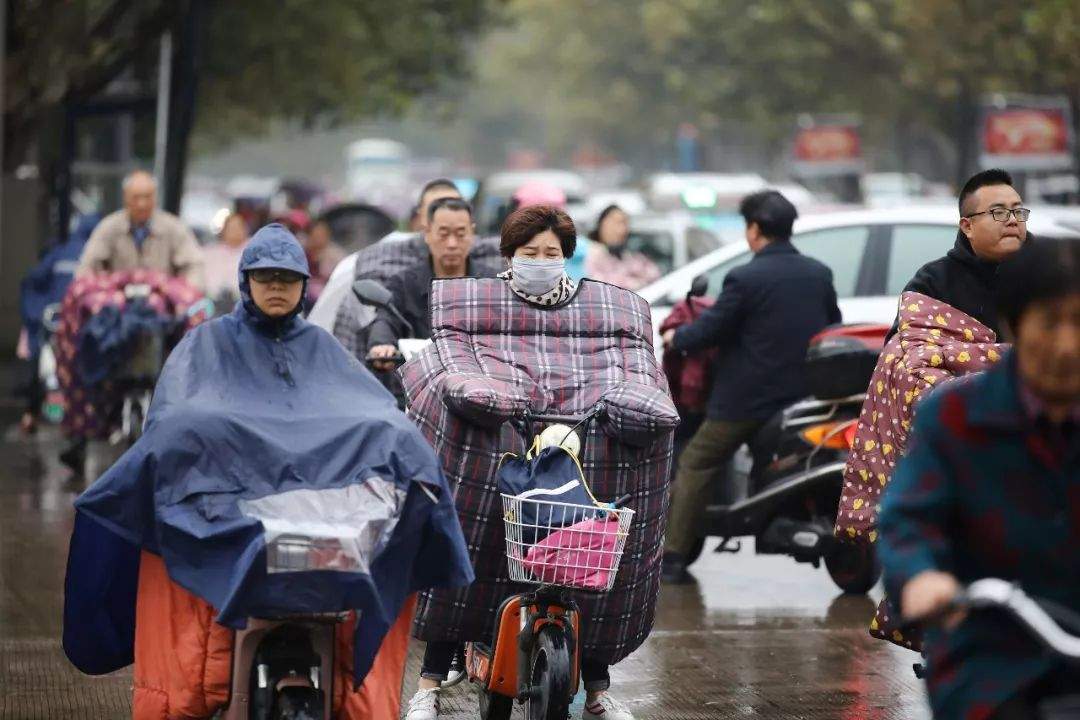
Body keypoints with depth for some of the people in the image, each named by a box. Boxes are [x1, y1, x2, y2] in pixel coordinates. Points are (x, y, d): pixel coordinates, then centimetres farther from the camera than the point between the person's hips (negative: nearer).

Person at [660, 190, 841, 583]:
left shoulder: (745, 279, -16)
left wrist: (676, 337, 10)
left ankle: (672, 557, 1)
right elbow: (833, 326, 16)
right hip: (807, 397, 6)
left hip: (748, 399, -5)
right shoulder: (819, 274, 3)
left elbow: (709, 331, -11)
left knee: (694, 466, 6)